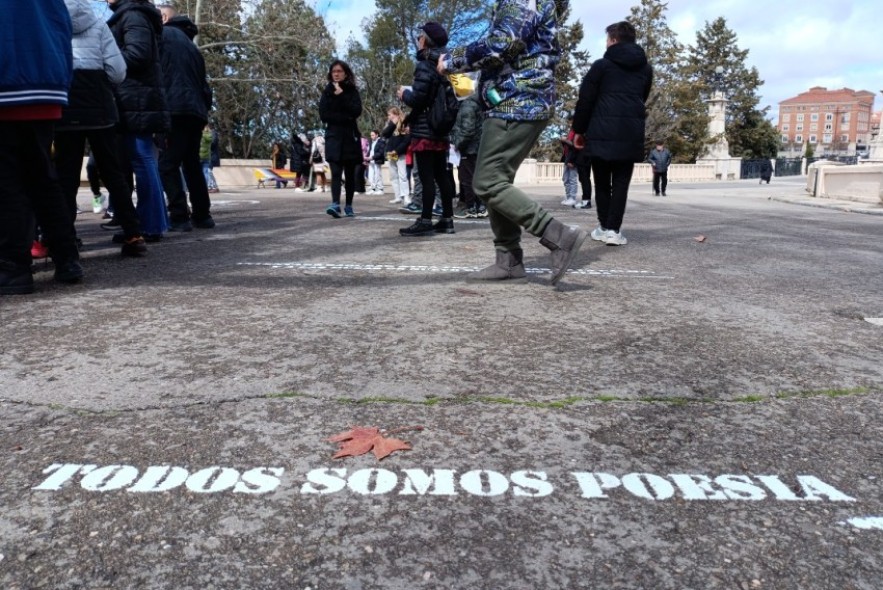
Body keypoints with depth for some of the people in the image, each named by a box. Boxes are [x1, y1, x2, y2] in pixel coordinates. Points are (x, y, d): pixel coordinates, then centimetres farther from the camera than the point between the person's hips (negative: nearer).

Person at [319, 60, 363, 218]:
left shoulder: (352, 91, 5)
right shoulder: (327, 91, 8)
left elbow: (356, 111, -10)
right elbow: (323, 115, -2)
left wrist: (341, 96, -14)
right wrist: (345, 118, -10)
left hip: (350, 136, 0)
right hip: (333, 136, 0)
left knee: (350, 173, 3)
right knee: (336, 171, -13)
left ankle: (348, 206, 11)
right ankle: (335, 204, -25)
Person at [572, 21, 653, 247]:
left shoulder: (602, 65, 2)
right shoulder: (646, 69, 17)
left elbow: (585, 100, 0)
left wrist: (579, 130, 7)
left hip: (602, 132, -3)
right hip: (631, 133, 3)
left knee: (602, 182, 7)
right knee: (621, 183, 2)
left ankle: (604, 227, 8)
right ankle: (613, 229, -5)